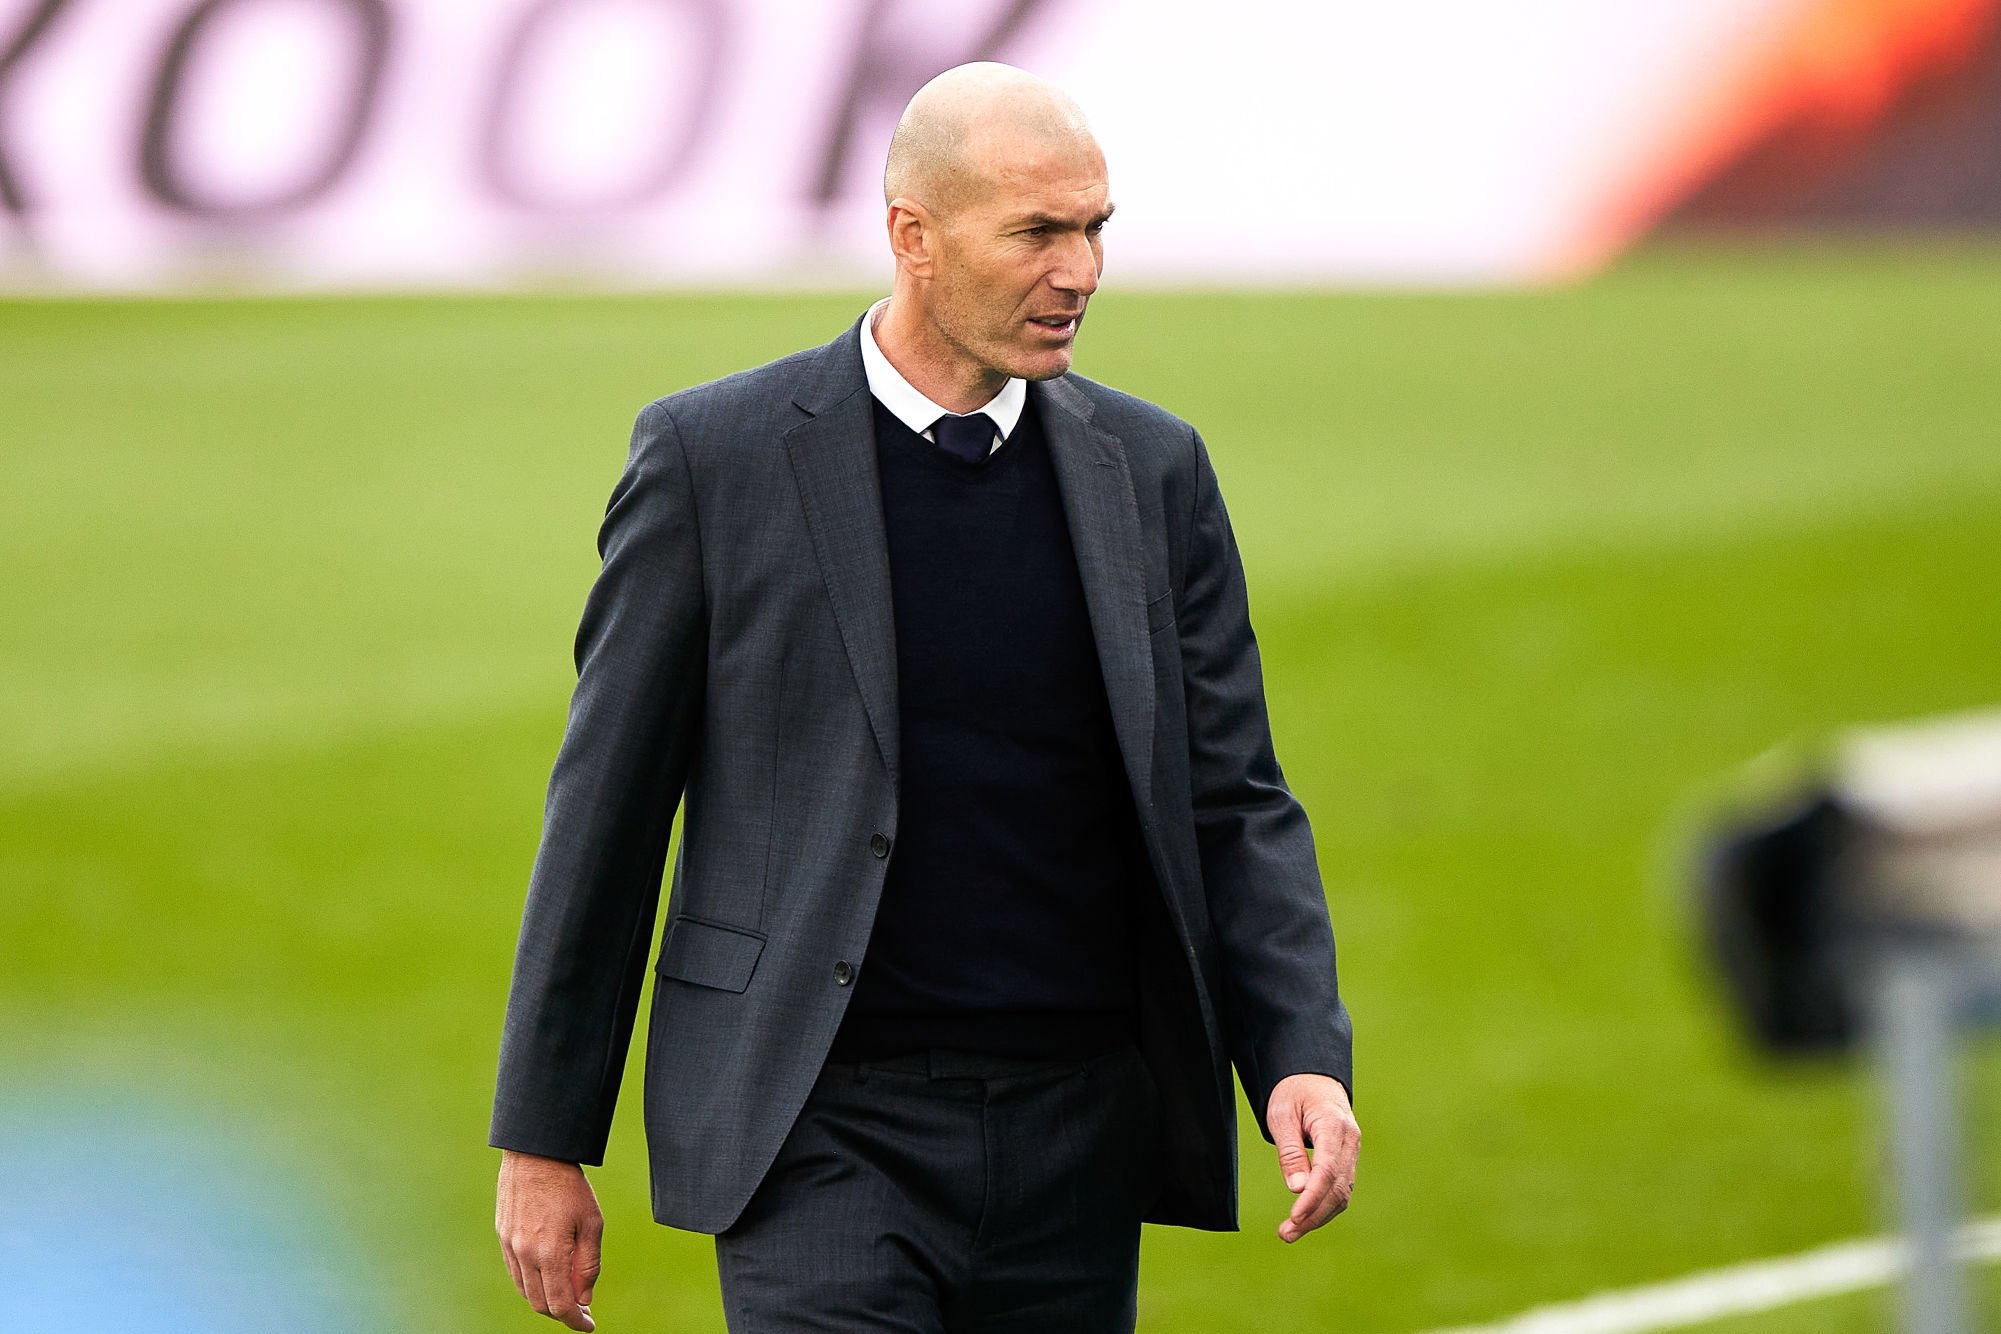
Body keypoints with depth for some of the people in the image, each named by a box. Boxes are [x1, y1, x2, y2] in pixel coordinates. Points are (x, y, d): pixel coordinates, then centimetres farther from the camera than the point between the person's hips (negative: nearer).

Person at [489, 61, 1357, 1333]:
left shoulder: (1151, 471, 7)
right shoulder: (715, 457, -3)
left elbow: (1232, 803, 7)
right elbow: (608, 802, 1)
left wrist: (1303, 1058, -10)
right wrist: (543, 1141, 1)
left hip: (1073, 1134, 4)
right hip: (822, 1130, -4)